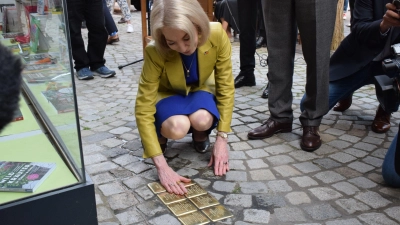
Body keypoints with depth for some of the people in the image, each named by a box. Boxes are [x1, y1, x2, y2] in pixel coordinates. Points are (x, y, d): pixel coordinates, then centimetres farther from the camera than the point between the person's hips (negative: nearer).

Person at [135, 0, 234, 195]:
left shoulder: (217, 35, -28)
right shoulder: (155, 51, -32)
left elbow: (225, 87, -16)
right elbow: (143, 109, -31)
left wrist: (222, 137, -19)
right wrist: (162, 167, -37)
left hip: (200, 90, 2)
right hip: (167, 95, -1)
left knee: (202, 120, -34)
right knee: (177, 127, -35)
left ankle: (200, 136, 3)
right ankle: (159, 135, 1)